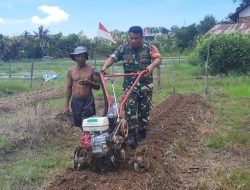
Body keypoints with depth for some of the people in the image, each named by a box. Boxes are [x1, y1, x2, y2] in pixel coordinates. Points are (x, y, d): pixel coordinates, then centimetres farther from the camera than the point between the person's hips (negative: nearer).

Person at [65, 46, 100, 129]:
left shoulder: (91, 69, 0)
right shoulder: (71, 71, 7)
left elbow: (98, 86, 2)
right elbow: (69, 88, 12)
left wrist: (89, 83, -18)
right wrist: (67, 105, 10)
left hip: (88, 100, -3)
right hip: (75, 101, 3)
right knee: (78, 124, 9)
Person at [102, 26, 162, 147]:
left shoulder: (149, 48, -1)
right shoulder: (123, 49, 3)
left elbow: (158, 59, -14)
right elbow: (112, 58, -4)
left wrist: (151, 66, -34)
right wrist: (105, 66, -24)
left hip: (146, 84, 0)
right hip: (130, 84, 0)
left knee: (144, 110, 8)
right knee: (130, 109, -10)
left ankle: (142, 135, 22)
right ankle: (131, 135, -4)